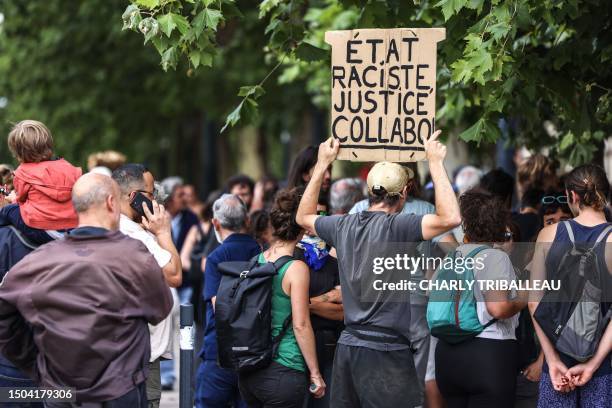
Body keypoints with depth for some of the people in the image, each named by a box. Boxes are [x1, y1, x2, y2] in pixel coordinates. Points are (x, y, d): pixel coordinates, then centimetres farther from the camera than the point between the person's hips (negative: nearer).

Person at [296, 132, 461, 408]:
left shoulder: (344, 226, 7)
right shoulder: (396, 227, -14)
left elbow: (304, 217, 27)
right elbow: (450, 218, -22)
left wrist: (322, 165, 29)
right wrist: (435, 163, -13)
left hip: (348, 344, 7)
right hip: (386, 350, -7)